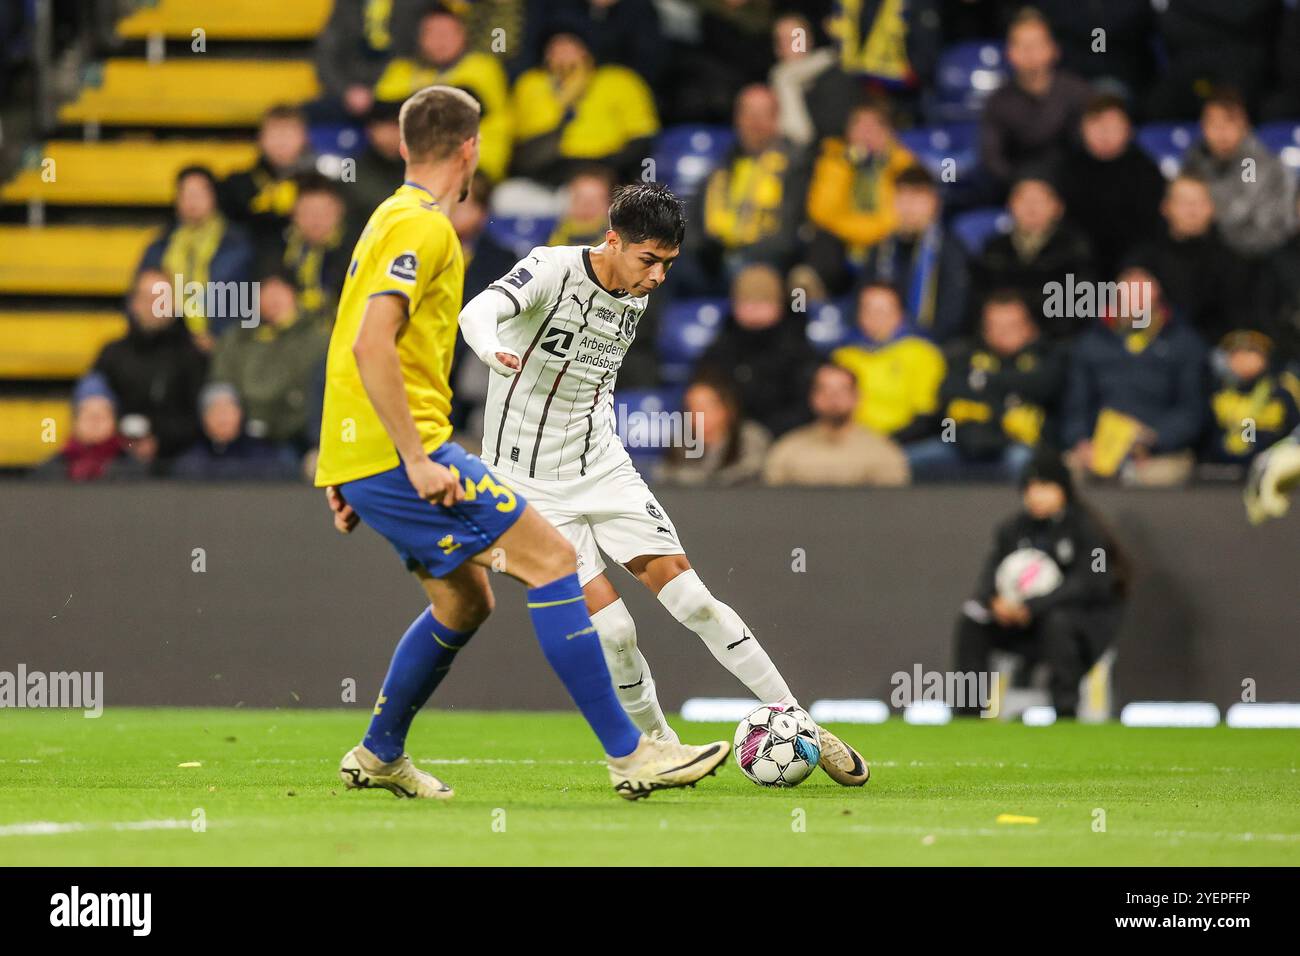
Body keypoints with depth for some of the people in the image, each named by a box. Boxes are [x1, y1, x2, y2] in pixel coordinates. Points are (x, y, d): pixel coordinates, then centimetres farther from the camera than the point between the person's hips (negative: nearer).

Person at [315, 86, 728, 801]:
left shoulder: (392, 219, 19)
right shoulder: (423, 228, -12)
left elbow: (356, 346, 25)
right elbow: (372, 345, -23)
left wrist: (345, 470, 26)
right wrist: (418, 460, -24)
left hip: (360, 457, 10)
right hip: (399, 452, -10)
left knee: (465, 602, 22)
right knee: (551, 559, -12)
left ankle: (379, 755, 31)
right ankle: (628, 754, -15)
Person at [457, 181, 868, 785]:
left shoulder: (638, 296, 3)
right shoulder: (552, 269, -18)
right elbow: (479, 310, -39)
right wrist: (492, 350, -60)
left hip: (602, 466, 5)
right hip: (532, 481, -5)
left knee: (692, 599, -5)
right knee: (611, 628, -14)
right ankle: (660, 748, 8)